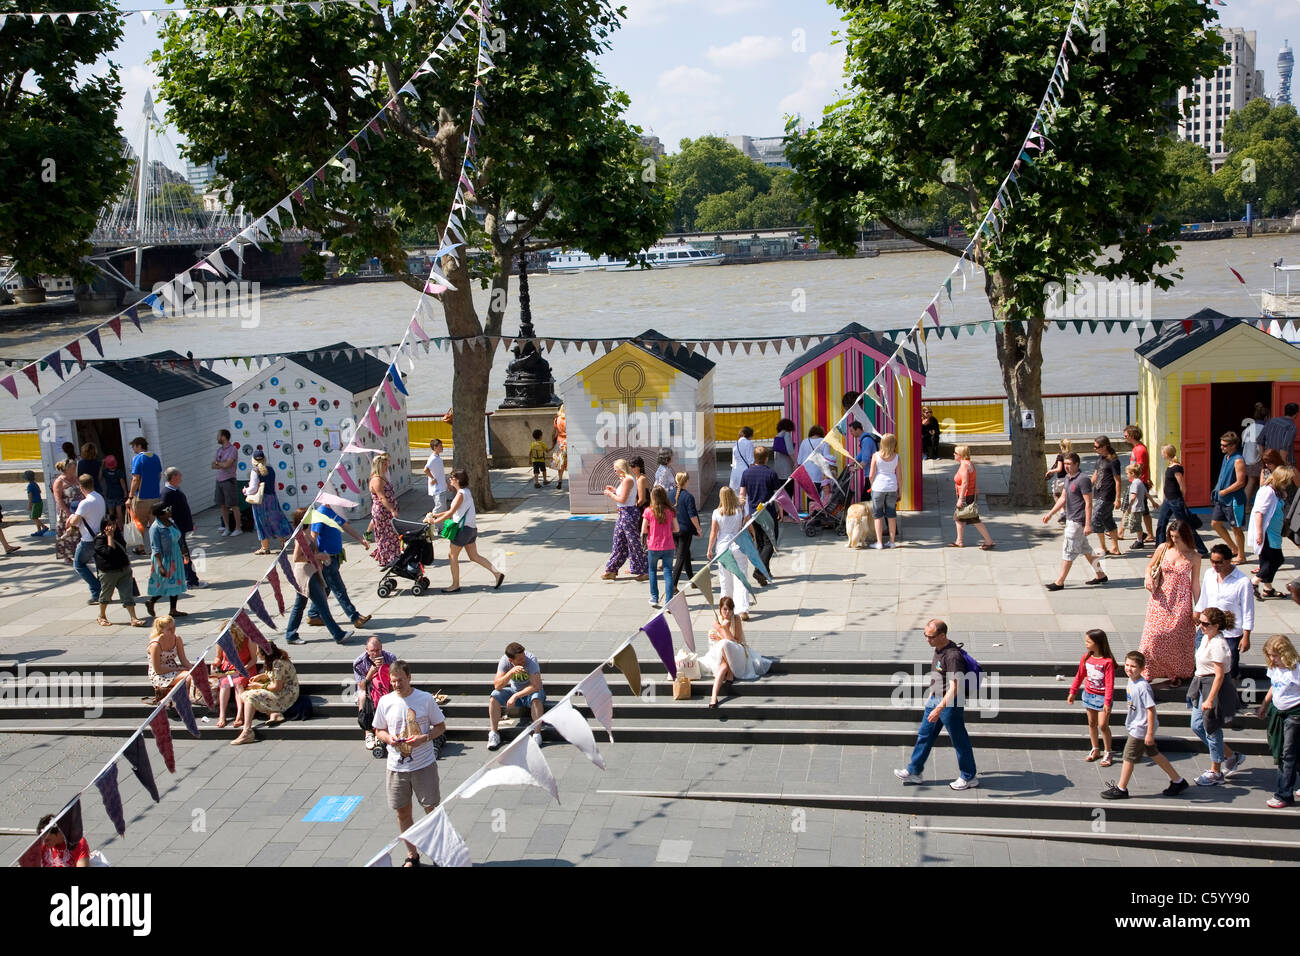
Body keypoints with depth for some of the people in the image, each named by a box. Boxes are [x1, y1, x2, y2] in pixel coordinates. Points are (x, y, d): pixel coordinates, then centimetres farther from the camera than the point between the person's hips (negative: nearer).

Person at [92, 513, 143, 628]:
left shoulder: (117, 533, 9)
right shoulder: (99, 539, -14)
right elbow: (109, 552, -28)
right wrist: (110, 536, -24)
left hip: (124, 569, 6)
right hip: (108, 572, -5)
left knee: (128, 594, -1)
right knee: (106, 595, 11)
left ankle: (134, 618, -4)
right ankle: (102, 616, 32)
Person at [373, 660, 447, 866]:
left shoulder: (425, 698, -6)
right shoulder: (385, 701, 0)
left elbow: (441, 727, 2)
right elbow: (379, 731, 11)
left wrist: (424, 738, -16)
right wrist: (389, 738, -12)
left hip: (424, 764, -2)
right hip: (397, 766, 3)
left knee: (432, 809, 2)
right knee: (403, 812, 11)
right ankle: (412, 856, 27)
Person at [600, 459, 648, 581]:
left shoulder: (627, 480, -18)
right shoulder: (626, 479, 13)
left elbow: (622, 500, -21)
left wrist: (610, 494, -8)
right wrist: (614, 490, 17)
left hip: (628, 513, -11)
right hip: (624, 513, 11)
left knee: (634, 543, -4)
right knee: (618, 541, 14)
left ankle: (644, 572, 3)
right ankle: (611, 571, 22)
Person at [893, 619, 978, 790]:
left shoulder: (953, 656, -26)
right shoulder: (938, 650, 4)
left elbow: (954, 688, -30)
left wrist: (939, 708, -33)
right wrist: (931, 696, 27)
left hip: (950, 704, -9)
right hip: (936, 699, 9)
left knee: (959, 741, 5)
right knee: (924, 736, 15)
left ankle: (969, 777, 20)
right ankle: (913, 771, 25)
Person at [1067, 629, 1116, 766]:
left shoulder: (1108, 661, -20)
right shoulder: (1086, 657, -2)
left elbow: (1110, 684, -20)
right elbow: (1079, 676, 10)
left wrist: (1107, 702, -23)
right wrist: (1073, 692, 12)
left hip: (1102, 697, -6)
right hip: (1089, 694, 6)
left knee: (1103, 725, -4)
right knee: (1092, 723, 14)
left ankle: (1108, 752, 13)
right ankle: (1095, 749, 28)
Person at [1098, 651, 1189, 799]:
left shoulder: (1143, 686, -26)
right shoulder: (1131, 681, 2)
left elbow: (1151, 709, -24)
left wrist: (1150, 733, -23)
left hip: (1140, 729, -9)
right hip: (1135, 726, 9)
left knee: (1129, 757, 3)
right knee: (1153, 754, 19)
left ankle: (1121, 788, 17)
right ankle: (1178, 781, 31)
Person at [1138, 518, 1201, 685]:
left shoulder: (1194, 557, -8)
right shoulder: (1163, 548, -3)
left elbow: (1195, 584, -2)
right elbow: (1150, 566, 12)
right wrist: (1148, 577, -11)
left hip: (1181, 601, -2)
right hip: (1161, 599, 2)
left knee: (1177, 637, 3)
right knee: (1154, 634, -2)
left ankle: (1178, 673, 21)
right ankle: (1149, 671, 12)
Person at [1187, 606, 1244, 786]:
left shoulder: (1218, 645, -24)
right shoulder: (1207, 638, 5)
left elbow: (1219, 675, -23)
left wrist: (1210, 699, -23)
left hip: (1215, 687, -10)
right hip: (1202, 685, 10)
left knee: (1212, 730, 4)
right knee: (1197, 726, 15)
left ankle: (1215, 773, 20)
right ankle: (1230, 757, 30)